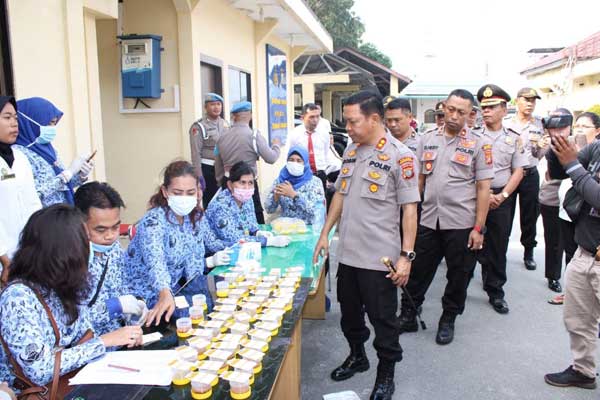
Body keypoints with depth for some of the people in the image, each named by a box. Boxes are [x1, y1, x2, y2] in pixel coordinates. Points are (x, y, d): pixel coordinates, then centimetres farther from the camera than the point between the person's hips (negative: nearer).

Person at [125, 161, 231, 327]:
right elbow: (155, 263, -42)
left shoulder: (196, 216, -3)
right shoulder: (153, 221, -24)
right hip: (149, 292, -7)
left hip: (177, 284, 7)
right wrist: (165, 294, -59)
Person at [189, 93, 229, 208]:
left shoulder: (225, 124, 9)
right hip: (207, 169, -6)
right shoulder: (198, 127, -10)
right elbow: (196, 153, -13)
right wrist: (199, 177, -16)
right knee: (208, 202, 1)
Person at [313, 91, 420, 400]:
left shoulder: (400, 157, -12)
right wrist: (325, 234, 13)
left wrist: (406, 255, -16)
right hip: (348, 252, 6)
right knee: (349, 312, 20)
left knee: (383, 319, 9)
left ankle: (386, 375, 28)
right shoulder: (351, 150, 8)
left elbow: (409, 208, -12)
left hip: (379, 257, -6)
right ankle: (357, 356, 42)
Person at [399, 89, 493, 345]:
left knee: (458, 277, 11)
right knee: (417, 272, 10)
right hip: (428, 221, 3)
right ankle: (408, 316, 26)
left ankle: (448, 321, 30)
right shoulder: (427, 140, 7)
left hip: (462, 224, -3)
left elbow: (483, 188, -5)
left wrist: (479, 228, -9)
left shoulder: (479, 144, -3)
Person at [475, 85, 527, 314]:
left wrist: (501, 196, -7)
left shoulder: (514, 139, 7)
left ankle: (496, 292, 20)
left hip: (502, 199, 2)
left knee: (498, 247, 8)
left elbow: (518, 172, 5)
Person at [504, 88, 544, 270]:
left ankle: (529, 252, 19)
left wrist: (538, 145, -17)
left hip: (530, 175, 1)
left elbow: (539, 155, 2)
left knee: (530, 215, 7)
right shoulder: (506, 124, 0)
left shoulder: (539, 124, 3)